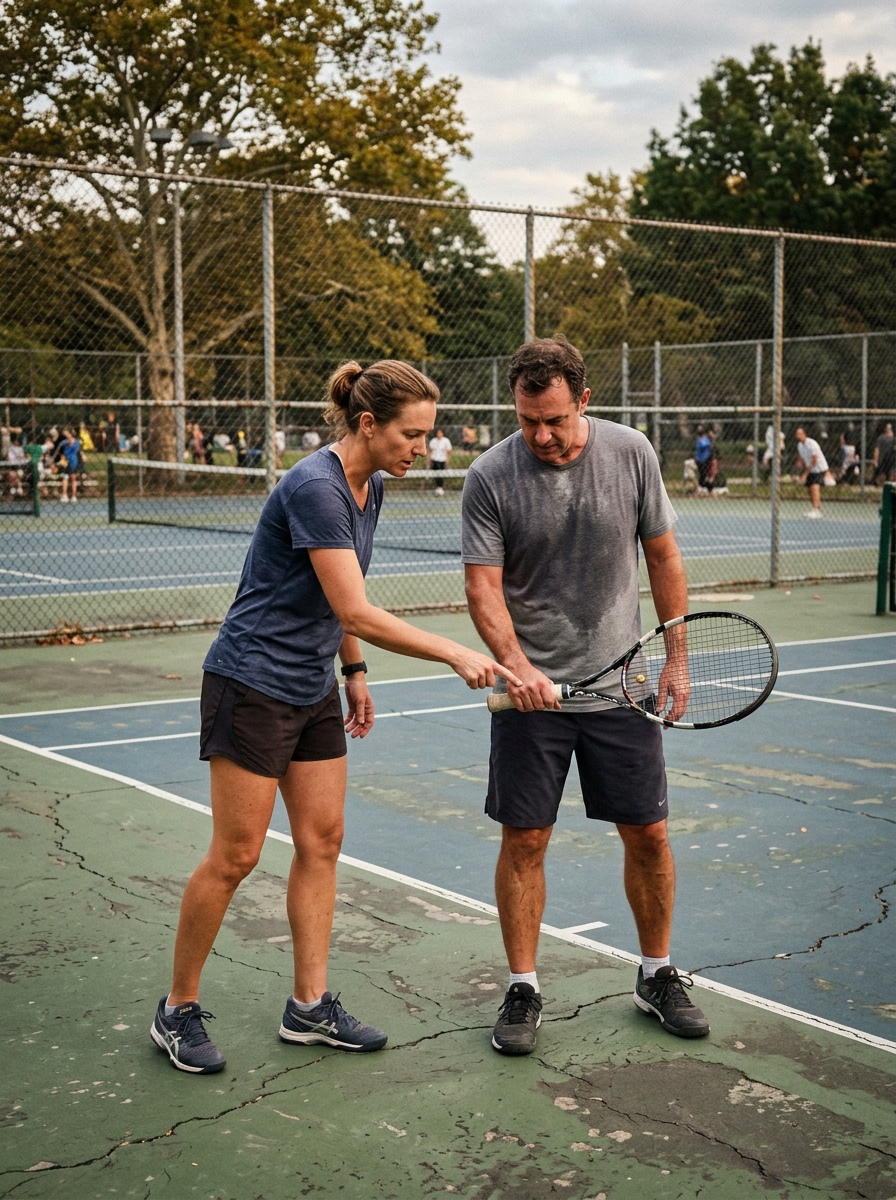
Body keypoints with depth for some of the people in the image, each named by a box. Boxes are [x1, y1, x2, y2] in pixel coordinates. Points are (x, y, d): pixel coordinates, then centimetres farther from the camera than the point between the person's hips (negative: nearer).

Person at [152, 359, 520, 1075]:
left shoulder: (369, 488, 6)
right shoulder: (314, 488, -23)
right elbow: (357, 613, -28)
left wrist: (355, 672, 17)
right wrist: (456, 655, -27)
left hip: (313, 688, 9)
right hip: (252, 684, -9)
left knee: (322, 841, 8)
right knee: (236, 855, -2)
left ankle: (310, 1007, 18)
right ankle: (178, 1011, 15)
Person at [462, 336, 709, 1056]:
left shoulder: (631, 453, -4)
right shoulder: (491, 477, -10)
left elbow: (663, 558, 5)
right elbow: (483, 588, -10)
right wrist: (519, 666, -26)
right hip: (531, 689, -1)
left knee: (647, 835, 7)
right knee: (523, 841, 1)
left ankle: (658, 976, 27)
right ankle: (523, 990, 17)